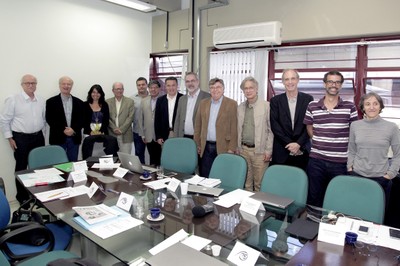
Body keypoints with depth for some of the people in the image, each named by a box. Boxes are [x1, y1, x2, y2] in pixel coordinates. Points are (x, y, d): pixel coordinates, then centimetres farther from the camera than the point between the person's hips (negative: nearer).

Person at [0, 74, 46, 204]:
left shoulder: (41, 100, 6)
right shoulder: (13, 99, -8)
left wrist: (40, 133, 12)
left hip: (38, 137, 4)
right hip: (21, 138, -4)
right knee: (21, 168, 7)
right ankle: (22, 197, 19)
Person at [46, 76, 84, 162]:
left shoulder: (79, 102, 9)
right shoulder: (51, 102, 2)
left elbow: (82, 119, 4)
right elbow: (49, 119, -4)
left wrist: (73, 129, -13)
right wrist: (63, 130, -15)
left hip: (74, 139, 2)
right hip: (58, 138, -2)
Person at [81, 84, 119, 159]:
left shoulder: (104, 105, 13)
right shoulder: (85, 105, 8)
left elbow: (106, 120, 5)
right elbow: (84, 120, 1)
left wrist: (101, 131, -10)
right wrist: (90, 132, -12)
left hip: (102, 132, 1)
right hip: (89, 133, -1)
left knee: (112, 140, -28)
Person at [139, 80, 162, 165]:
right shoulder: (144, 101, 10)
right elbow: (141, 119, 12)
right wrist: (142, 135, 8)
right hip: (149, 137, 4)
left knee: (160, 158, 2)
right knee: (152, 158, 12)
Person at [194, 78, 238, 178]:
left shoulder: (231, 104, -3)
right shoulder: (203, 103, 10)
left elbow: (234, 129, -6)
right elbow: (198, 125, 11)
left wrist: (231, 149, -10)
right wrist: (197, 144, 8)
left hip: (222, 148, -3)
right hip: (205, 147, 4)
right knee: (204, 176, 9)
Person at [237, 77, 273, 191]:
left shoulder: (266, 106, -6)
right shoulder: (240, 107, 10)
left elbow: (271, 130, -5)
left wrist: (268, 150, -8)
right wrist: (238, 148, 10)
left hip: (259, 151, -4)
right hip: (243, 149, 4)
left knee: (259, 184, 2)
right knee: (246, 182, 12)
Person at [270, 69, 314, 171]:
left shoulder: (308, 99, 5)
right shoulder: (275, 100, 4)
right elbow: (274, 125, -3)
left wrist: (299, 143, -10)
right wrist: (289, 144, -10)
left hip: (302, 151, 0)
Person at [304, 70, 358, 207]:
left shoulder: (350, 107, 0)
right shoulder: (312, 106, 2)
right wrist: (318, 142, 7)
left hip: (340, 161, -1)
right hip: (316, 160, 1)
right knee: (313, 198, 10)